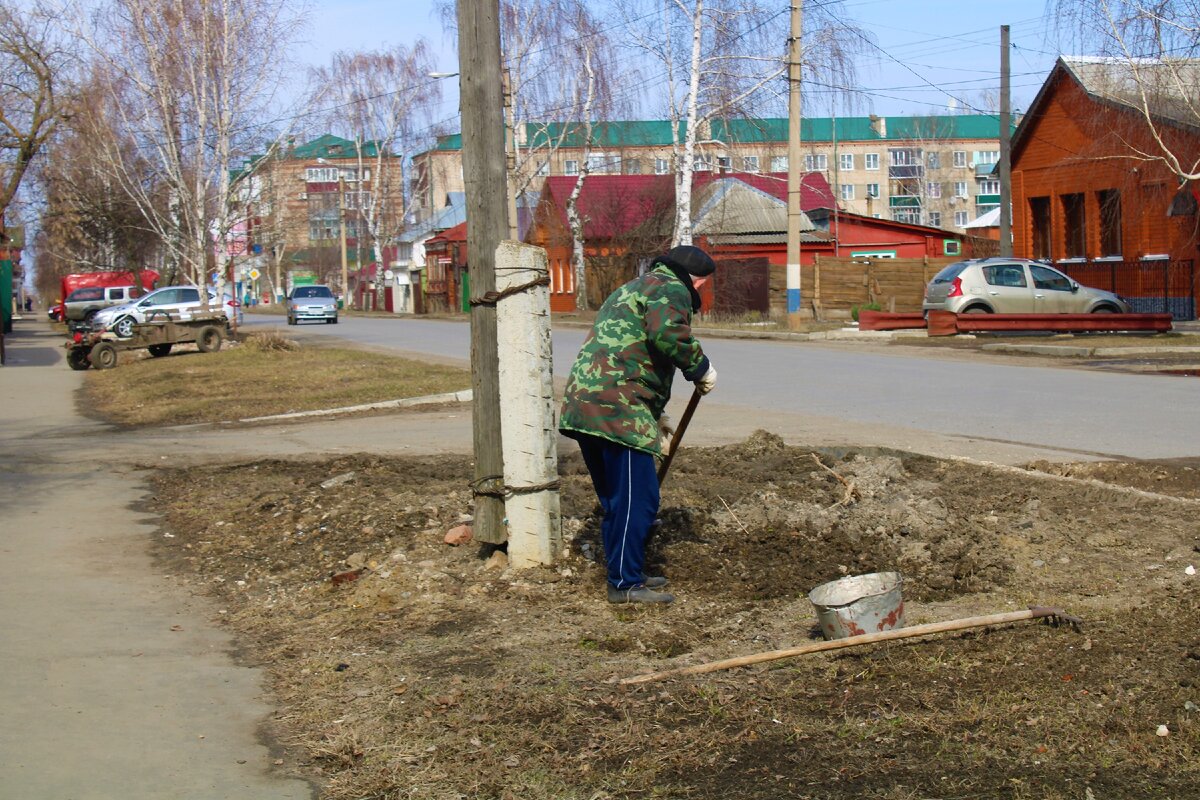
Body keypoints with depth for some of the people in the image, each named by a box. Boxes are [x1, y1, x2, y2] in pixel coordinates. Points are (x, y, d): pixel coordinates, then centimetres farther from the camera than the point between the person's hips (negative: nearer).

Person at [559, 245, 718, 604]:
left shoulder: (631, 290, 32)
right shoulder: (671, 289, 0)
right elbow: (667, 333, -23)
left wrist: (656, 414, 38)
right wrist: (700, 368, -9)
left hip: (582, 404, 10)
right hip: (618, 410, -10)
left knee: (615, 499, 18)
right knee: (636, 498, -4)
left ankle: (625, 574, 26)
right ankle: (625, 584, -1)